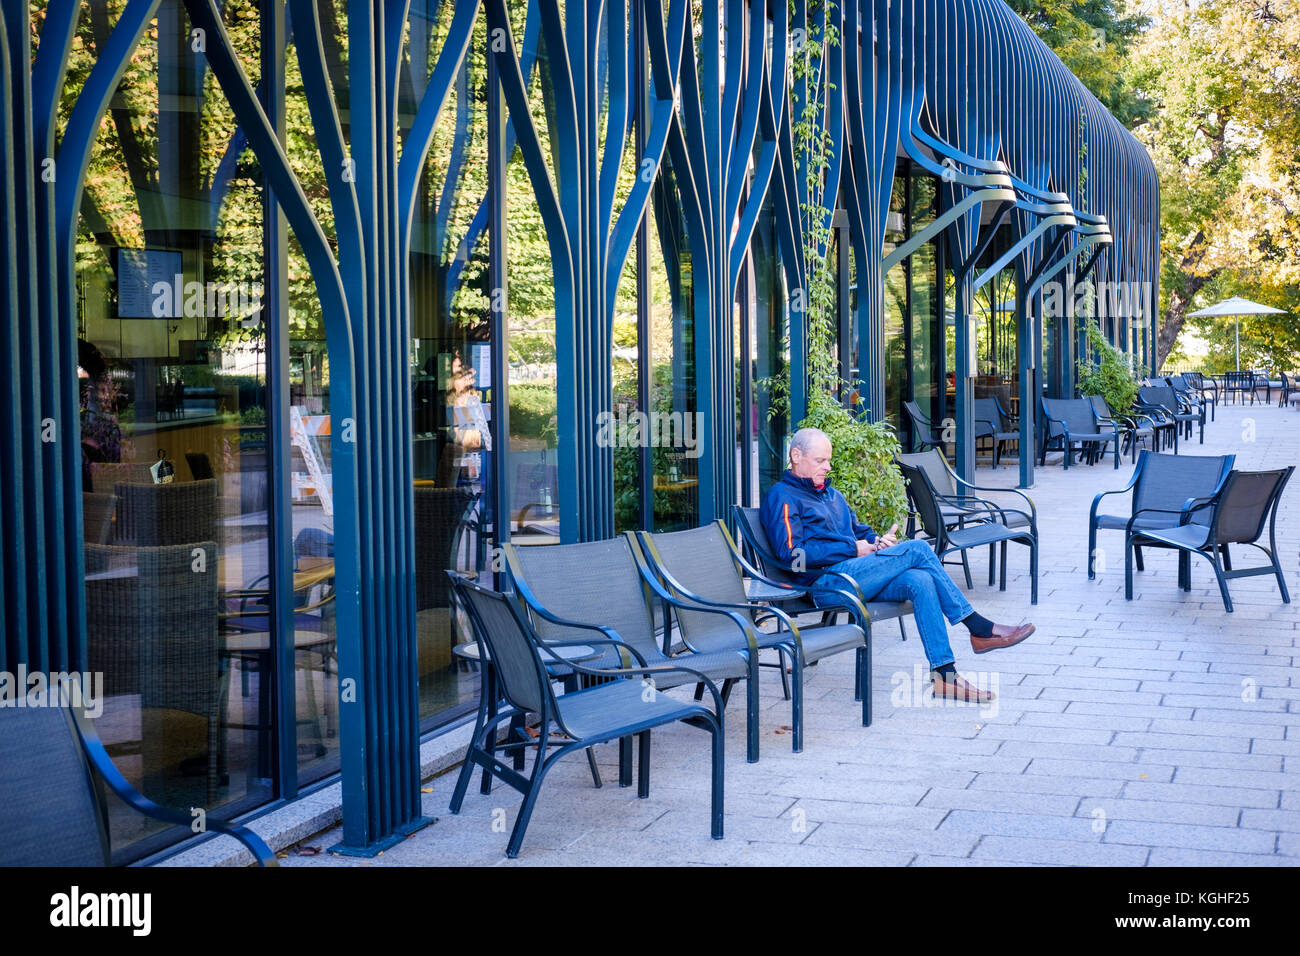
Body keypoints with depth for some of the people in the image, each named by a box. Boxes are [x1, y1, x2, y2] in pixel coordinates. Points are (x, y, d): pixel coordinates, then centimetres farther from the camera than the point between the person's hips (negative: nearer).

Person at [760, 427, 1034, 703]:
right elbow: (793, 554, -13)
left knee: (920, 581, -24)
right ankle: (980, 629, -15)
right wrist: (853, 548, -11)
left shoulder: (832, 495, 29)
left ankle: (944, 674, -28)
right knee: (917, 549, -20)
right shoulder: (782, 497, 0)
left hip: (852, 573, 8)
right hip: (825, 583, -8)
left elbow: (859, 531, 28)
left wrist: (877, 541, 2)